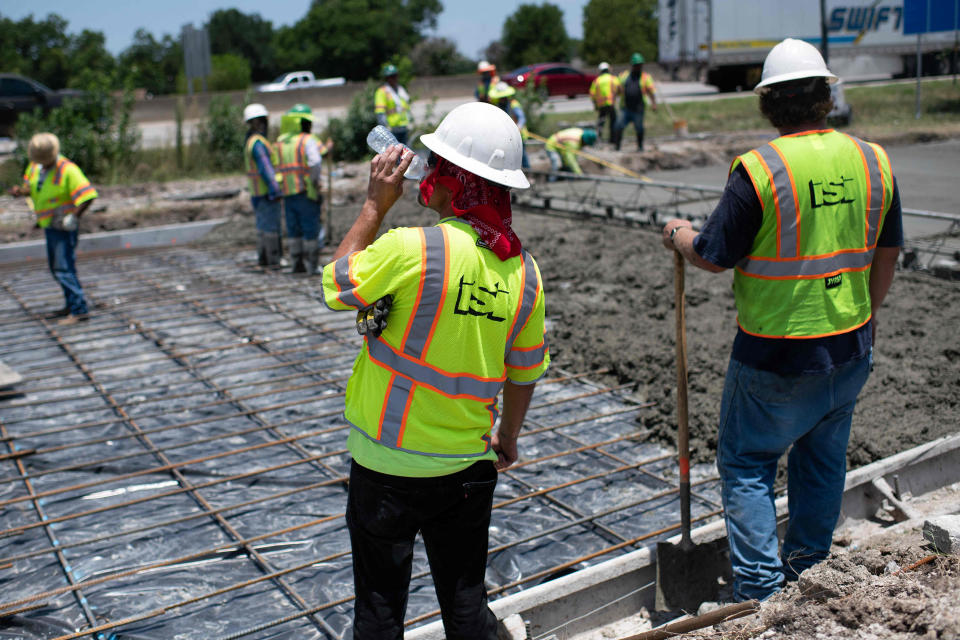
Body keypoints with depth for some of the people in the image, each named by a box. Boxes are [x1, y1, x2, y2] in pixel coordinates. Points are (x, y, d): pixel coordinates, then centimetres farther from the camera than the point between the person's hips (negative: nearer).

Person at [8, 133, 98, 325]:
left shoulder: (68, 170, -19)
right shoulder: (35, 166, 4)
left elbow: (87, 195, -24)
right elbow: (30, 187, 19)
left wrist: (73, 217, -26)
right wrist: (20, 190, -3)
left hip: (64, 226, -9)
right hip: (49, 225, 9)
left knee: (64, 268, -13)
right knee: (56, 267, 16)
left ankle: (79, 310, -14)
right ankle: (71, 305, 27)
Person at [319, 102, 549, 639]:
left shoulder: (411, 250, -23)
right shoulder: (523, 268, -4)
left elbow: (336, 285, -5)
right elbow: (525, 371, 6)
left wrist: (376, 204, -2)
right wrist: (508, 437, 22)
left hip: (388, 463, -4)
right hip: (468, 466, 5)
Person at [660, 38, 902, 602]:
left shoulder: (759, 169, -18)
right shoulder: (873, 161, 0)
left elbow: (714, 256, -12)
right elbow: (888, 251, 11)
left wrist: (679, 235, 9)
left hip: (777, 355, -6)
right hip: (851, 346, 6)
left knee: (747, 464, 8)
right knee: (823, 461, 20)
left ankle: (761, 594, 8)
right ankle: (809, 575, 34)